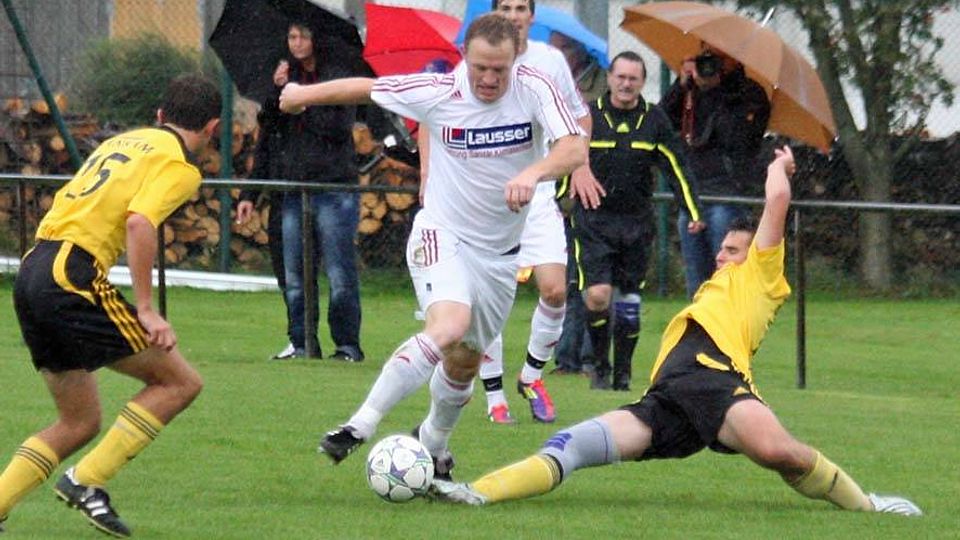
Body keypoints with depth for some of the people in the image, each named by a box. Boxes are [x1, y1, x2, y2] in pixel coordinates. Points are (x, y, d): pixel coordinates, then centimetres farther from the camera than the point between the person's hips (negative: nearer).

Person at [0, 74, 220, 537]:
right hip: (73, 277, -9)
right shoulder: (178, 165, -1)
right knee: (180, 381, 0)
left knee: (79, 424, 17)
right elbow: (139, 223, -17)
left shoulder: (121, 142, 24)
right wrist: (145, 309, -15)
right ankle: (86, 481, -7)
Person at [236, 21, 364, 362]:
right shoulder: (285, 77, 15)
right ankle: (301, 343, 12)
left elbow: (338, 128, -13)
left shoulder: (339, 78, 1)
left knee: (340, 276, -5)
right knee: (294, 277, 5)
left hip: (334, 189, -5)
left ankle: (347, 346, 1)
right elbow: (267, 139, 17)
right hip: (292, 190, 5)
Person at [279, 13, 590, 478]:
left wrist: (533, 173, -47)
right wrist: (304, 94, 12)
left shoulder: (533, 89, -15)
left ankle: (432, 444, 41)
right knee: (448, 329, -30)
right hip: (442, 235, -4)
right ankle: (361, 426, -29)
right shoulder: (437, 92, -16)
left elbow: (574, 148, -27)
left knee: (465, 361, 14)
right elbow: (365, 88, 0)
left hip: (501, 251, 4)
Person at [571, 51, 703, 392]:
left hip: (637, 223, 2)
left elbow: (676, 168, 8)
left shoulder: (654, 120, 5)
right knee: (597, 296, -14)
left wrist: (693, 212, 1)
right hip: (593, 221, -2)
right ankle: (599, 367, 3)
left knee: (629, 305, 6)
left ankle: (623, 374, 19)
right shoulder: (588, 117, 0)